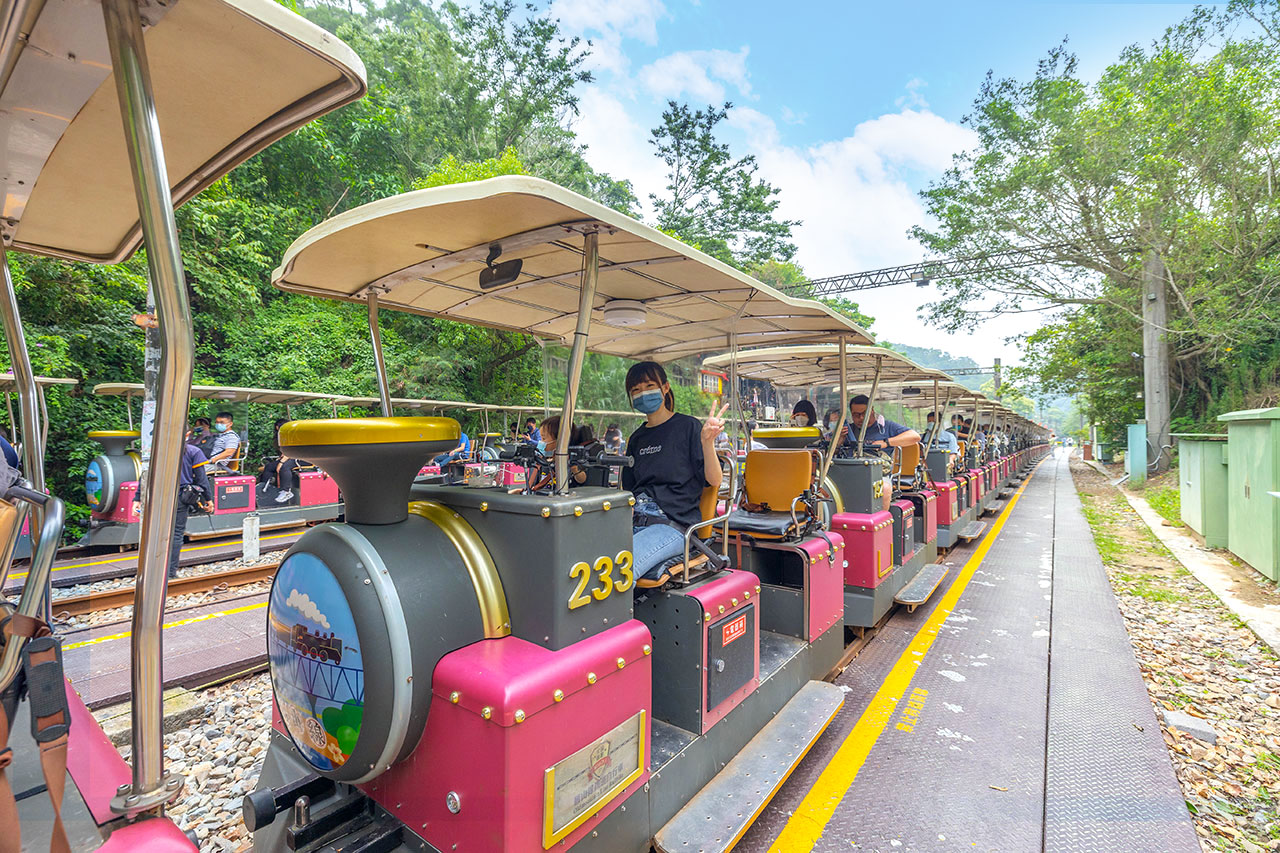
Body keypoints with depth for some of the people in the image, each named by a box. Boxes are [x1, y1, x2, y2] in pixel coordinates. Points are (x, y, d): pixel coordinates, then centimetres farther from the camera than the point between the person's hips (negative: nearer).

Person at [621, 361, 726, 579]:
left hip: (673, 525, -5)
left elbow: (714, 481, -5)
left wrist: (707, 441, -21)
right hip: (635, 522, 6)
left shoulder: (687, 426, 2)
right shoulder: (636, 439, 19)